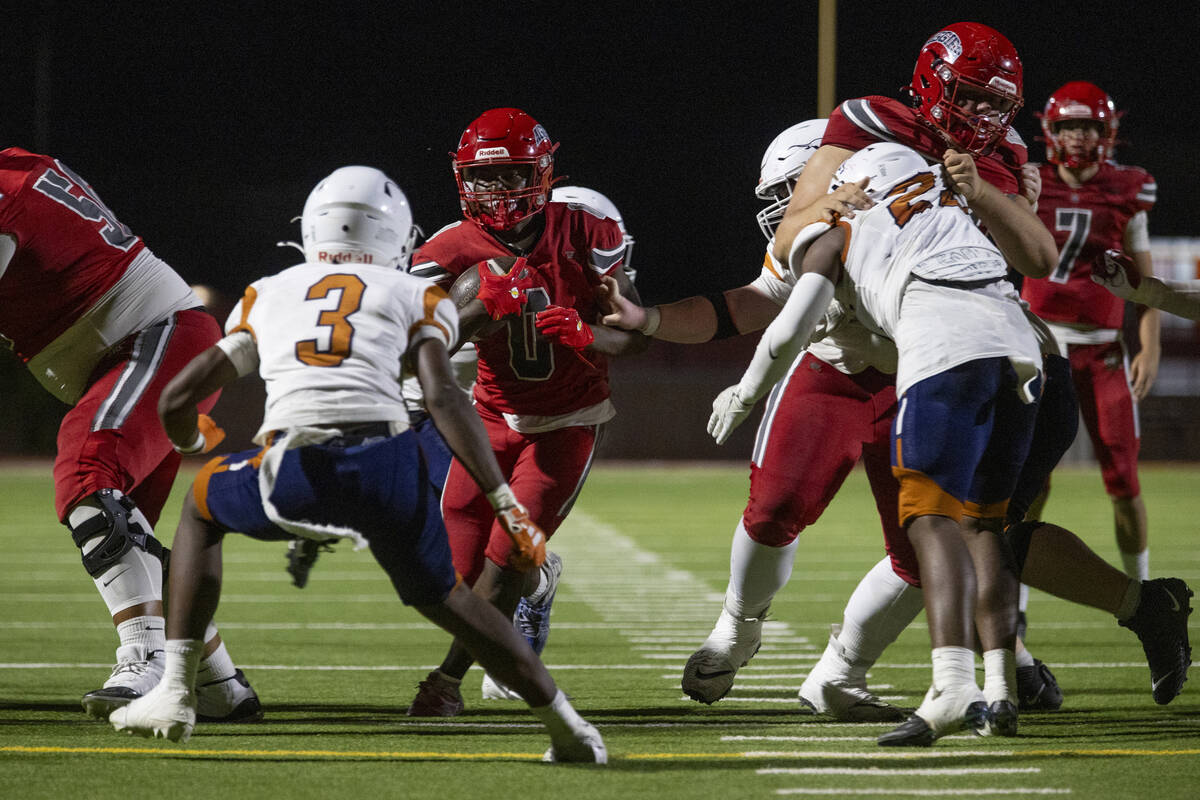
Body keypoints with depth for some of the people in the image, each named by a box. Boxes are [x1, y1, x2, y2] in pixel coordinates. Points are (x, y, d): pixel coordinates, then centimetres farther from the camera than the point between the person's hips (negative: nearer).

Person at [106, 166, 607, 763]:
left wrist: (191, 441, 50)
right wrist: (508, 506, 2)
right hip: (388, 465, 0)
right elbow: (443, 399, 3)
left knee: (201, 508, 32)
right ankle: (566, 727, 20)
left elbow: (177, 399, 26)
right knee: (442, 595, 26)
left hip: (295, 473, 0)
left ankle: (175, 694, 23)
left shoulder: (267, 295, 27)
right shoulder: (417, 298, 21)